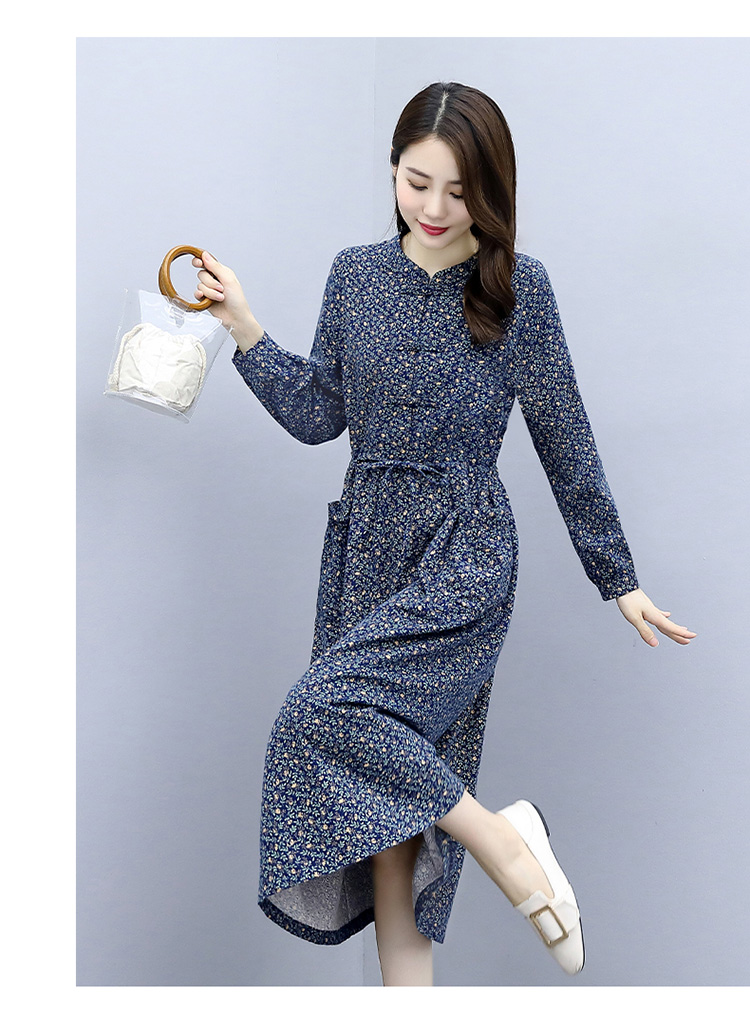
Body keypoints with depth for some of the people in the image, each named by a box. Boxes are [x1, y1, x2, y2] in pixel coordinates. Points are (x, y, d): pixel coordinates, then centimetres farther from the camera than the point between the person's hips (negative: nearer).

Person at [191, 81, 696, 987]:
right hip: (367, 547, 5)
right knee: (385, 798, 6)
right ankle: (407, 987, 17)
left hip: (463, 557, -5)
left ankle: (504, 844, -6)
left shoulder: (516, 286, -5)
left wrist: (619, 579, 3)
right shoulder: (356, 274, 6)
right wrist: (242, 326, 1)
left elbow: (564, 439, -1)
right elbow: (318, 415, 10)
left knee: (328, 711, -24)